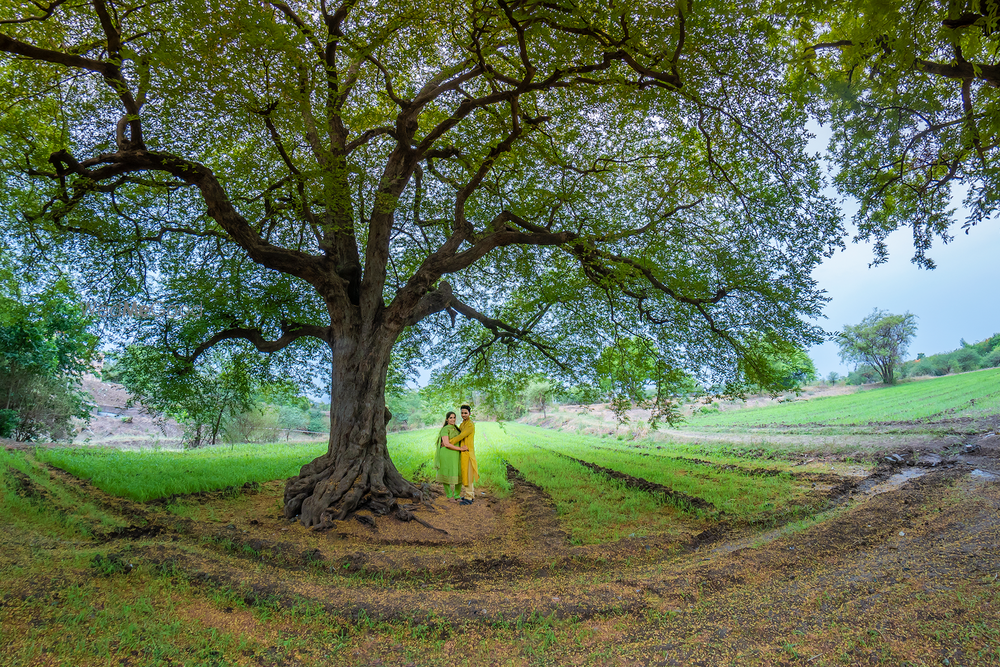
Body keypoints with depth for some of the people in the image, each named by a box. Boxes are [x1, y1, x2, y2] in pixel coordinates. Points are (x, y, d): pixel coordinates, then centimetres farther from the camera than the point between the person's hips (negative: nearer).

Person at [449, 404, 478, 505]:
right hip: (463, 452, 10)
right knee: (465, 474, 14)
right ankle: (471, 496, 22)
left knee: (467, 475, -5)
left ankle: (468, 498, 0)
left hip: (467, 453, -10)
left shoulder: (471, 425, -16)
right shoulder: (463, 424, 14)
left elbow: (461, 436, -20)